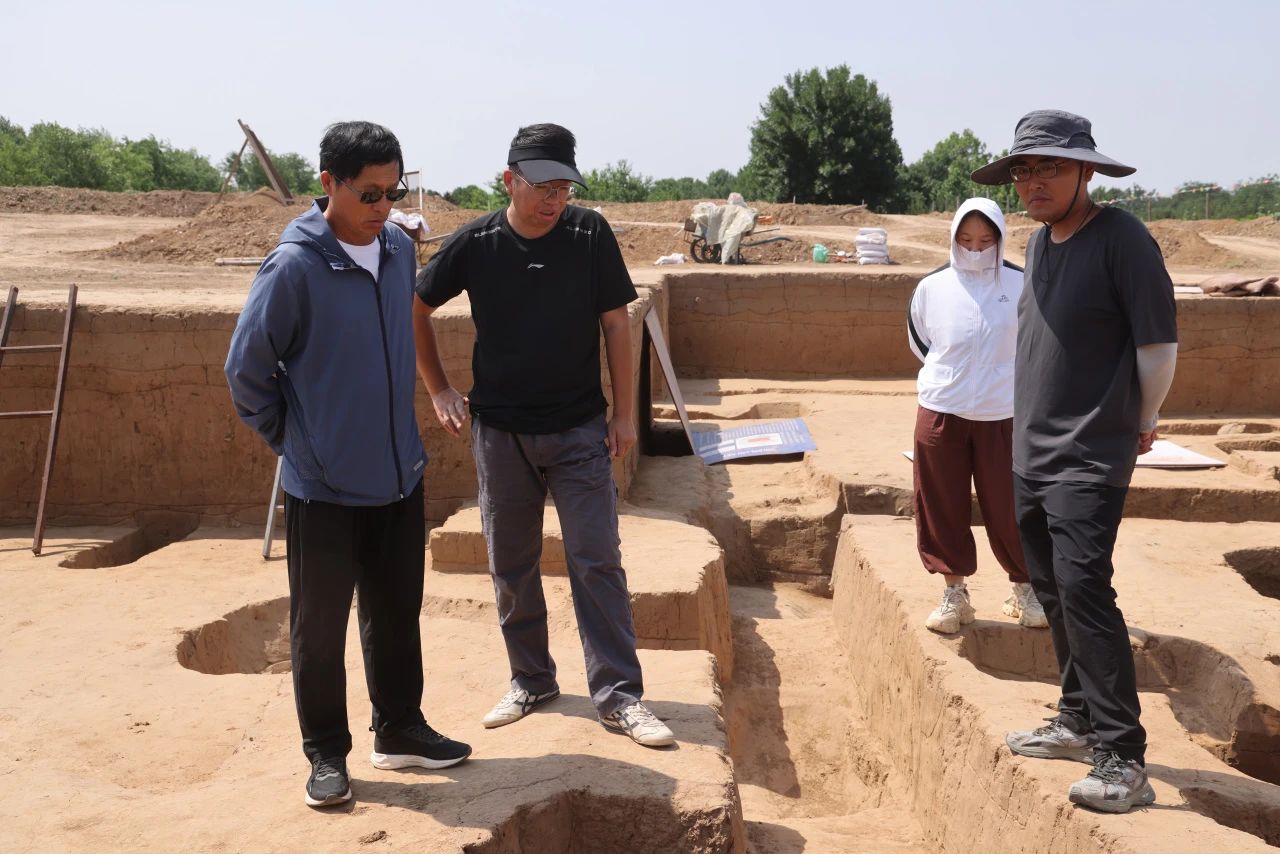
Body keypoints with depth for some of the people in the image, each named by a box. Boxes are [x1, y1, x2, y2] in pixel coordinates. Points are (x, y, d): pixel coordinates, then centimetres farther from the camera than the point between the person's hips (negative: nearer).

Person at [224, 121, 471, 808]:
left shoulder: (400, 249, 2)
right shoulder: (294, 267, -16)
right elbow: (245, 369, -9)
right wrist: (291, 437, -1)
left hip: (399, 476, 6)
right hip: (323, 486, -5)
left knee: (398, 615, 16)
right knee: (320, 627, 8)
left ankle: (400, 731, 33)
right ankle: (327, 753, 24)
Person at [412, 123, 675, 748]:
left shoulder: (590, 234, -7)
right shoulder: (475, 243, -5)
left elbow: (616, 323, -1)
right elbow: (415, 310, 9)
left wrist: (625, 413, -2)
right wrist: (438, 390, 6)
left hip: (579, 430, -1)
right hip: (499, 432, 1)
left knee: (598, 562, -2)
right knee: (511, 566, 11)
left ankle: (618, 695, 6)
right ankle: (531, 681, 27)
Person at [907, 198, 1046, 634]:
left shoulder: (1021, 286, -4)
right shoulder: (931, 287, -1)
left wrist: (1001, 380, 13)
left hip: (1001, 417, -1)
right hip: (940, 413, 1)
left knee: (1008, 507, 5)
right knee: (942, 507, 6)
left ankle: (1025, 589, 24)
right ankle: (954, 592, 21)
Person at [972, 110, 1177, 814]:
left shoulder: (1122, 240, -13)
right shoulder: (1038, 243, 10)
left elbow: (1160, 345, -10)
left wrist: (1142, 423, 3)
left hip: (1088, 460, -8)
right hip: (1030, 453, 8)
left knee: (1083, 591, -13)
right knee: (1054, 593, 14)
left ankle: (1123, 760, -4)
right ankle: (1079, 723, 28)